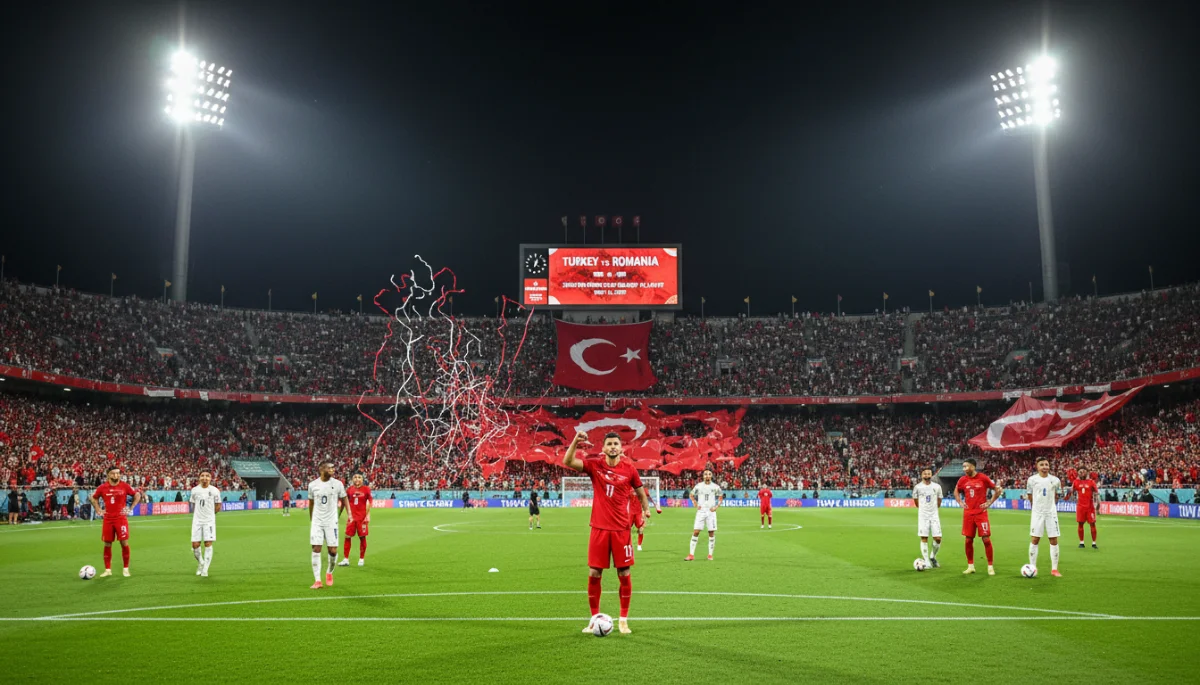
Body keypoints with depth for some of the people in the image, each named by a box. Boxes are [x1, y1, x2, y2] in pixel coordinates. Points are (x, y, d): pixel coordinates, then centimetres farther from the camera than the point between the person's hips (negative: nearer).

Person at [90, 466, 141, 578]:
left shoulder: (124, 486, -3)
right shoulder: (103, 487, 1)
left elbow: (137, 495, 6)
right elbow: (93, 498, 18)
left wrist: (130, 508, 0)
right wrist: (99, 510, 7)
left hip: (121, 518, -2)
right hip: (107, 519, 2)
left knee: (124, 543, -4)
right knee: (107, 544, 6)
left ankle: (125, 569, 8)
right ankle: (107, 570, 17)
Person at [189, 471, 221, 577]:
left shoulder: (214, 491, -4)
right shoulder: (195, 490, 2)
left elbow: (218, 506, 7)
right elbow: (193, 504, 16)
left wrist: (209, 514, 9)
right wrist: (198, 514, 11)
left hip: (209, 521, -2)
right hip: (197, 521, 2)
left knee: (208, 544, -8)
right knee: (195, 545, -1)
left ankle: (205, 569, 1)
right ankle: (200, 563, 27)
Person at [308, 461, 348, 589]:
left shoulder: (337, 484, -4)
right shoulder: (313, 485, 0)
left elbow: (344, 501, 8)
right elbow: (311, 503, 13)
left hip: (331, 522, 0)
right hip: (317, 522, 0)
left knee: (333, 550, -2)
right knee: (316, 549, -6)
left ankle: (329, 573, 26)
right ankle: (317, 580, -1)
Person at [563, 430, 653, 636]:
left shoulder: (629, 469, -1)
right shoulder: (594, 465, -2)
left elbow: (641, 493, 11)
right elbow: (567, 462, -13)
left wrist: (646, 509, -5)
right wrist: (576, 441, -25)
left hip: (621, 529, 0)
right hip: (599, 528, 0)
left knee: (624, 573, 3)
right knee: (593, 574, 3)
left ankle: (623, 619, 16)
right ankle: (594, 618, 17)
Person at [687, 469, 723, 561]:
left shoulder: (715, 487, 1)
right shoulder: (698, 486, 2)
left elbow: (721, 497, 14)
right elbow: (692, 495, 15)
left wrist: (716, 507, 1)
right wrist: (695, 505, 3)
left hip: (711, 512, 0)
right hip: (701, 511, 0)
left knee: (711, 533, 1)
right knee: (695, 532, -6)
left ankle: (710, 555, 12)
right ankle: (691, 554, -3)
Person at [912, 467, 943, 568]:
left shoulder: (937, 486, 2)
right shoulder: (917, 487, -1)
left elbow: (939, 501, 14)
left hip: (934, 515, 1)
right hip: (923, 515, -1)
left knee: (938, 538, -4)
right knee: (924, 538, -4)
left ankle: (933, 557, 19)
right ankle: (926, 561, 3)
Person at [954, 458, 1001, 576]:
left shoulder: (983, 478, -6)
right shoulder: (963, 480, 4)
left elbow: (997, 490, 3)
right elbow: (956, 491, 23)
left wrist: (989, 502, -3)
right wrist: (960, 502, 9)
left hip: (981, 513, -3)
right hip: (968, 513, 3)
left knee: (986, 539, -4)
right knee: (968, 540, 5)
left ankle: (990, 566, 6)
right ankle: (970, 566, 15)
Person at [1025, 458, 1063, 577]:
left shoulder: (1055, 480, -1)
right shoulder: (1032, 480, -4)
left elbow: (1056, 495, 14)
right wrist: (1037, 504, 8)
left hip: (1051, 513, 1)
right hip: (1037, 513, -1)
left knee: (1054, 540, 2)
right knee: (1034, 540, 0)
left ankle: (1054, 569, 9)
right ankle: (1032, 567, 7)